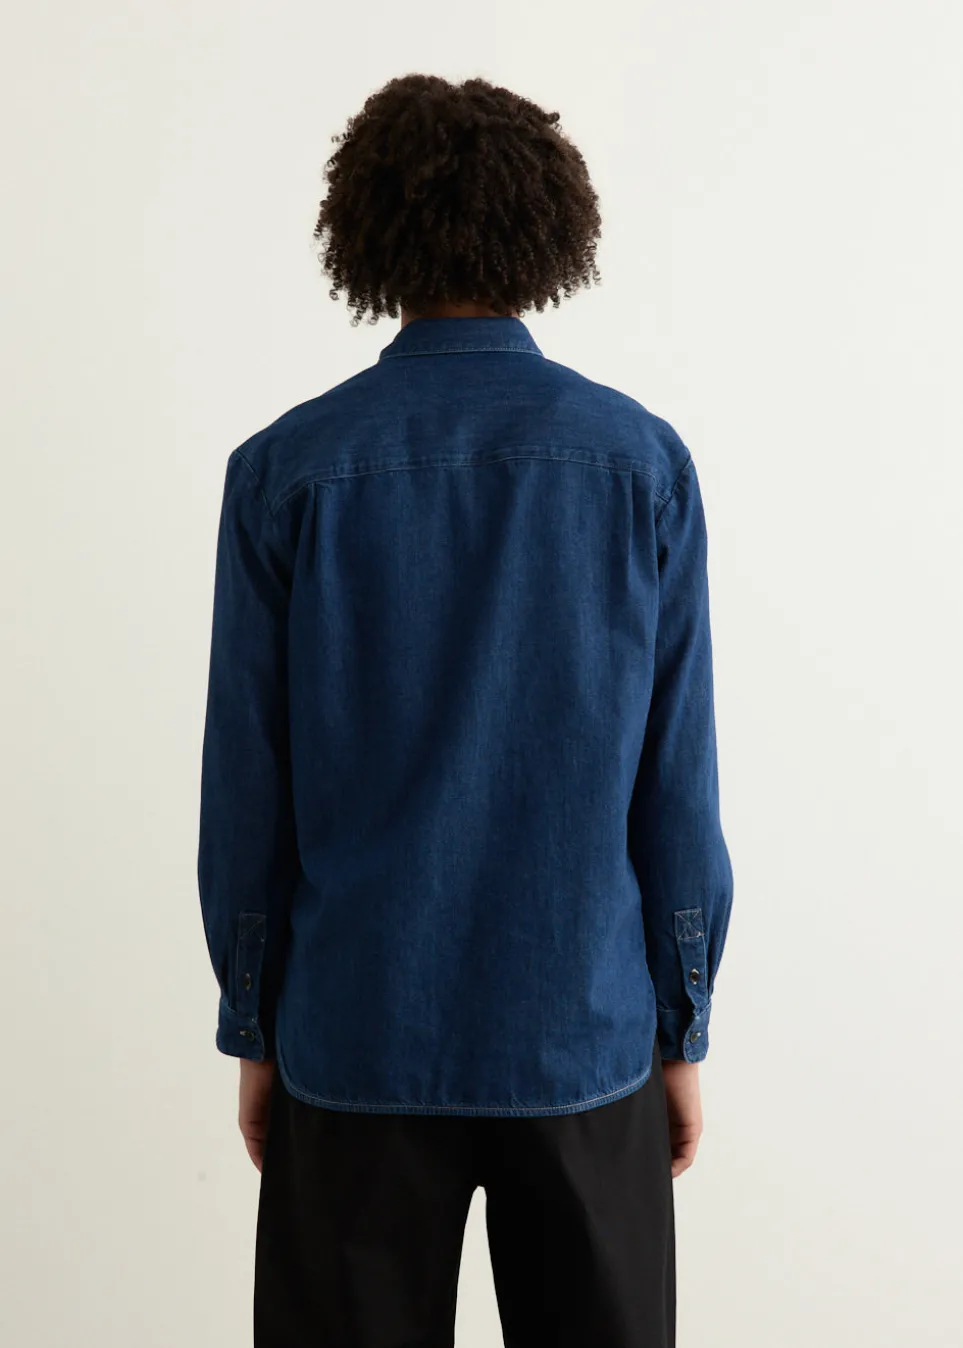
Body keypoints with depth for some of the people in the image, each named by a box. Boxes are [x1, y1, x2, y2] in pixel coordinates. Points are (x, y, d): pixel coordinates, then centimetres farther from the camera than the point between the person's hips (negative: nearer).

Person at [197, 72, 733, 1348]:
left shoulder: (284, 471, -8)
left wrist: (251, 1031, 7)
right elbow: (676, 788, -5)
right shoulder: (644, 464, -7)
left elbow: (247, 790, -5)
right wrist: (684, 1030, 6)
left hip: (357, 1037, 0)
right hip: (584, 1034, 1)